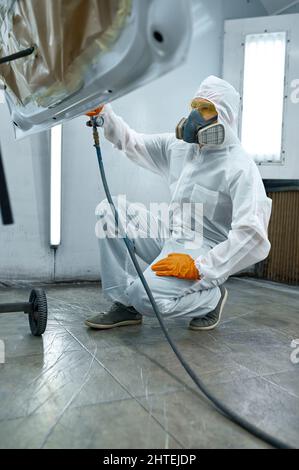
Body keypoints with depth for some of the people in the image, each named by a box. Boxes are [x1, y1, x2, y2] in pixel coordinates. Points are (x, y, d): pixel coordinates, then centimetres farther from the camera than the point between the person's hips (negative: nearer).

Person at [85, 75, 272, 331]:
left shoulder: (239, 167, -16)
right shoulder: (178, 146, 7)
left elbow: (252, 233, -25)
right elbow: (132, 142, 15)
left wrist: (199, 267, -27)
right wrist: (104, 113, -2)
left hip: (205, 252, -7)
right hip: (171, 238, 8)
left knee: (146, 295, -30)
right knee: (109, 210, -6)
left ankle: (211, 296, 1)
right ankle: (126, 305, -5)